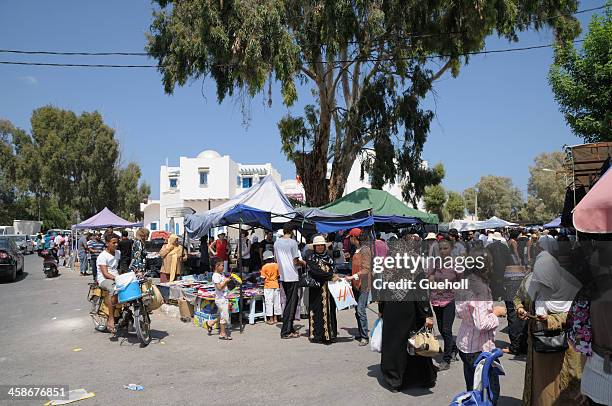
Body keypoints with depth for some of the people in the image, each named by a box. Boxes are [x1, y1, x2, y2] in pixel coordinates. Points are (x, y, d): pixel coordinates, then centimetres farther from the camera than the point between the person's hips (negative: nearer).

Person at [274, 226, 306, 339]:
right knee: (291, 303, -2)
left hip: (282, 275, 7)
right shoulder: (293, 242, -12)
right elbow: (295, 261, -13)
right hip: (292, 275, -7)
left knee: (289, 301, 16)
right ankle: (286, 331, -1)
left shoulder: (276, 242, 8)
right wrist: (302, 262, 7)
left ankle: (290, 328, 21)